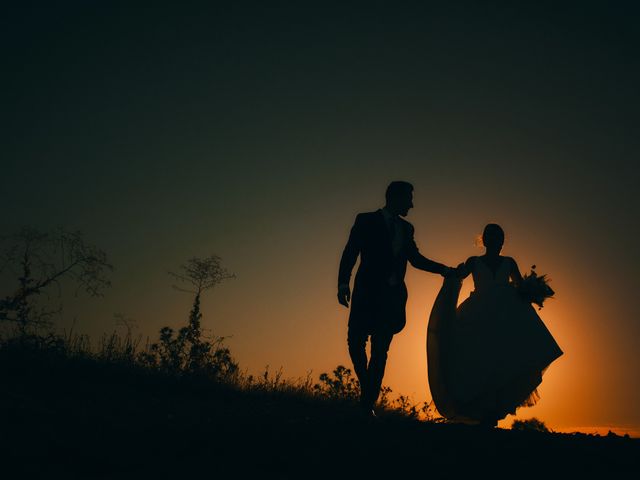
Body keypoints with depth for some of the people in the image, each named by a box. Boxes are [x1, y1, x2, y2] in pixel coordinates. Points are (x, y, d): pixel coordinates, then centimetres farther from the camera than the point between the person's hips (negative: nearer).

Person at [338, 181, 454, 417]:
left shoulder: (406, 228, 16)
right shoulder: (366, 221, 3)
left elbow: (416, 259, 23)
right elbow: (350, 253, -3)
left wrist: (446, 270, 15)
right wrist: (343, 283, -14)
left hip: (393, 297, 4)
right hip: (367, 294, -3)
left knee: (380, 350, 1)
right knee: (356, 340, -10)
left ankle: (368, 402, 6)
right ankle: (367, 387, 15)